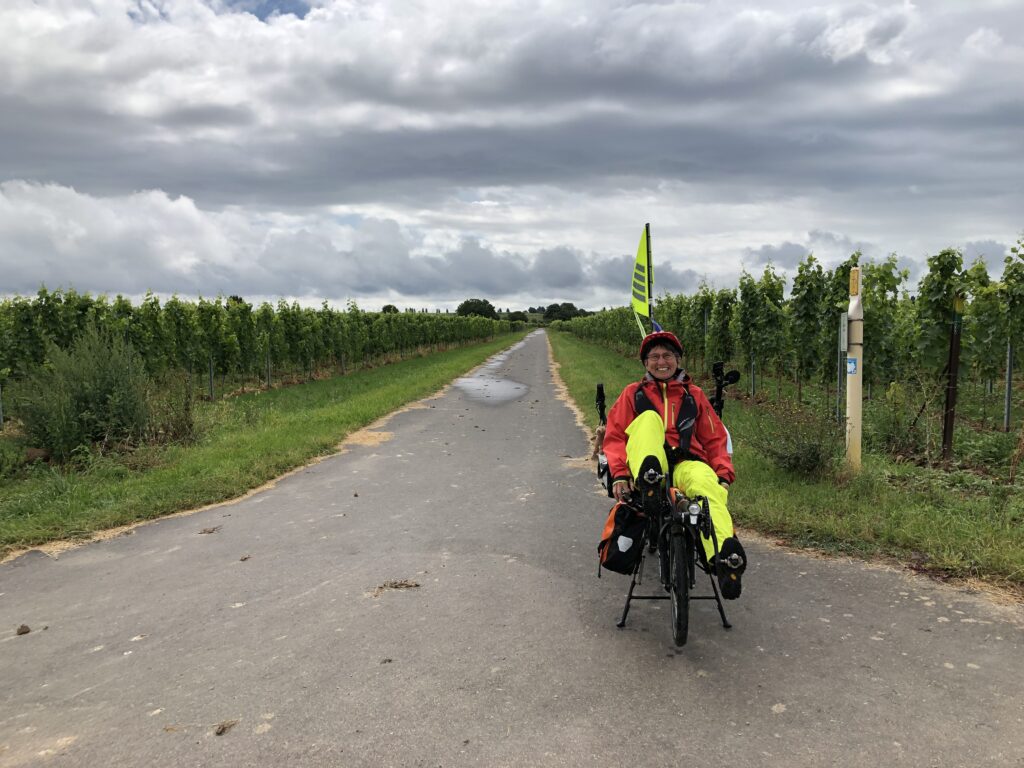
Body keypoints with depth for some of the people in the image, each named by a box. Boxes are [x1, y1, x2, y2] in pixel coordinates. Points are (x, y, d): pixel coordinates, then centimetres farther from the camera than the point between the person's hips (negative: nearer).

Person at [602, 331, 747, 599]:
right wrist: (620, 474, -8)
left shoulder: (694, 395, 25)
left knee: (710, 486, -37)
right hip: (651, 463, 0)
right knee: (649, 418, -28)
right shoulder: (633, 393, 21)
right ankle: (648, 482, -53)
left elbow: (715, 438, 21)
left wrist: (724, 474, 1)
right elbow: (614, 436, 12)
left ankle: (726, 556, -61)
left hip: (686, 464, 0)